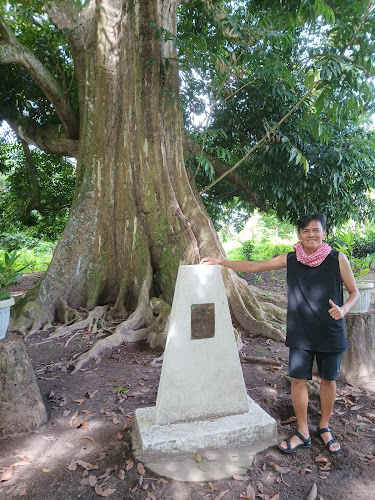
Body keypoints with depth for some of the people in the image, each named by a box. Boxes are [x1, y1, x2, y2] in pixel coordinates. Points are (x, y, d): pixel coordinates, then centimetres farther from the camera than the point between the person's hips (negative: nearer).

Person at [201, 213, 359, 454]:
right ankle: (303, 433, 23)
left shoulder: (338, 259, -7)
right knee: (298, 379, 4)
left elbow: (355, 292, 1)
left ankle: (324, 428, 34)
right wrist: (221, 262, -2)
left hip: (331, 333, -1)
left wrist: (344, 309, -20)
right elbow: (254, 267, 1)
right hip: (301, 334, 1)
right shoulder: (290, 259, -2)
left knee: (328, 380, 12)